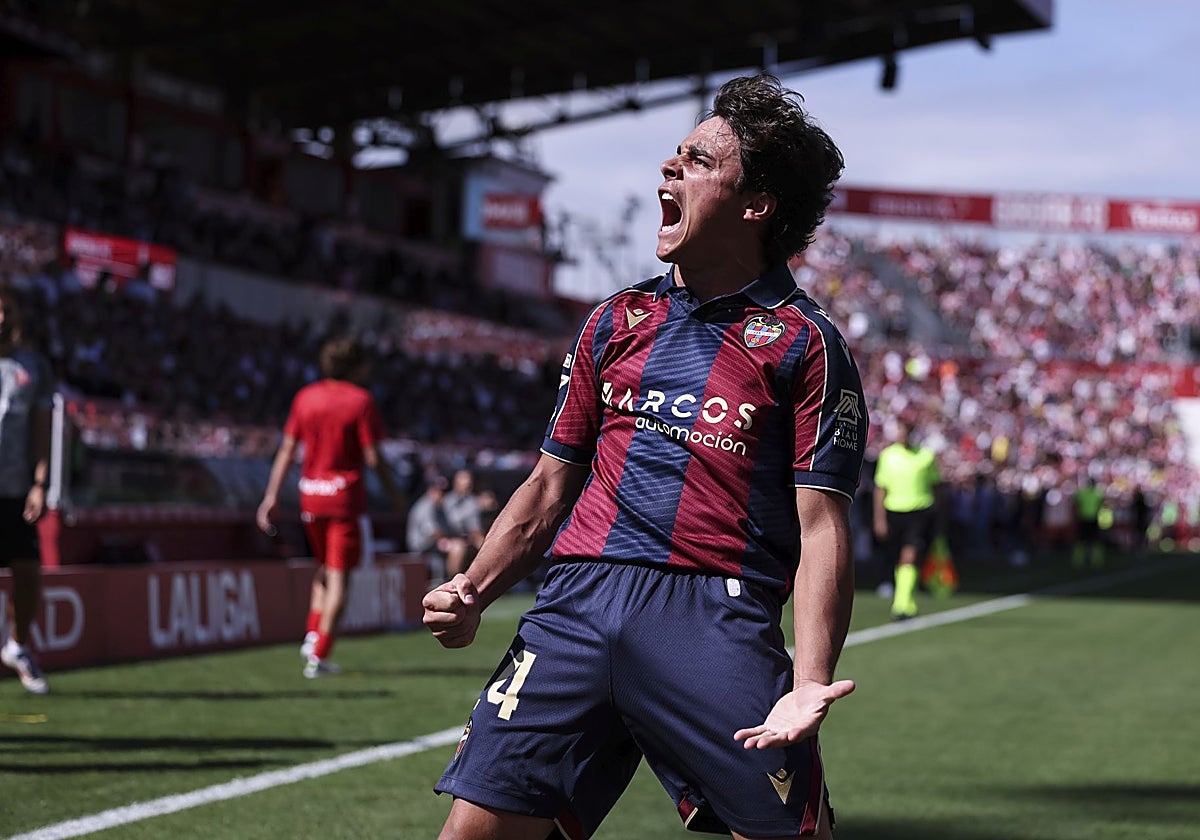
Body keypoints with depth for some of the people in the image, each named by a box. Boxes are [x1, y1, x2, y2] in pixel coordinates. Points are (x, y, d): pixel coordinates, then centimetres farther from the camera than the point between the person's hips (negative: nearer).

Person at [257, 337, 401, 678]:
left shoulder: (305, 397, 6)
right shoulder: (360, 400, -8)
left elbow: (287, 449, 4)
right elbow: (372, 456, -11)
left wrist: (272, 495, 5)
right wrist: (392, 489, 4)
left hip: (310, 493, 5)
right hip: (345, 495, -5)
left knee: (323, 566, 24)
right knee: (339, 576, 0)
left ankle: (313, 635, 11)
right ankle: (319, 656, -4)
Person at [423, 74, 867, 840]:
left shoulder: (806, 342, 4)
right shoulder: (615, 322, 19)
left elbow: (822, 527, -2)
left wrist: (808, 684, -15)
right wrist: (473, 593, 7)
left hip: (718, 616, -4)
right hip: (577, 600, 4)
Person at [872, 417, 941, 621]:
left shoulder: (926, 455, 3)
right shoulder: (887, 455, 4)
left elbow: (934, 486, 13)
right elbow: (880, 489, 6)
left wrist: (934, 514, 13)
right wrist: (880, 519, 0)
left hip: (921, 513, -2)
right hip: (894, 512, 2)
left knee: (910, 557, -18)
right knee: (900, 562, 9)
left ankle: (902, 606, -23)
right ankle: (909, 604, 28)